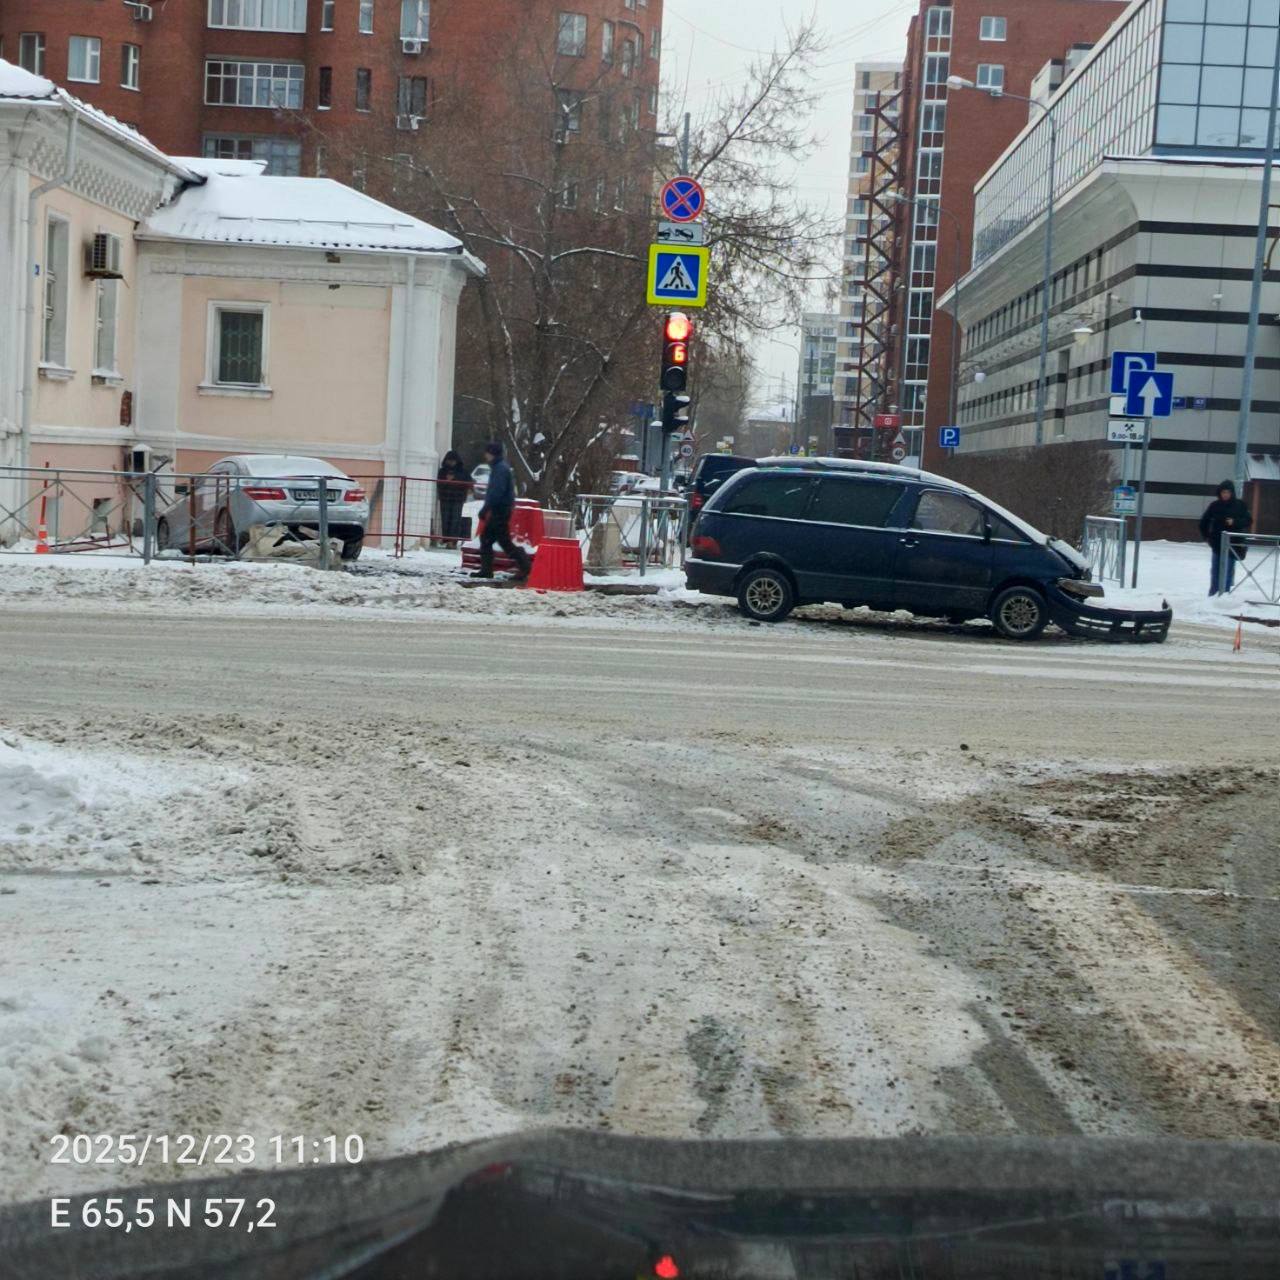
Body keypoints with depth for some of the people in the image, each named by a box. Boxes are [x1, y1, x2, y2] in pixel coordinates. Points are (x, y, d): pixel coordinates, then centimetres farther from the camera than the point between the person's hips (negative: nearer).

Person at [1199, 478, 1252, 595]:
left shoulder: (1240, 505, -3)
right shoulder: (1215, 505, 0)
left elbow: (1249, 520, -3)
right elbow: (1204, 521, 9)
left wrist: (1235, 522, -18)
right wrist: (1206, 536, 6)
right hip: (1217, 542, 1)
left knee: (1229, 568, -3)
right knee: (1216, 568, 6)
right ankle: (1213, 591, 14)